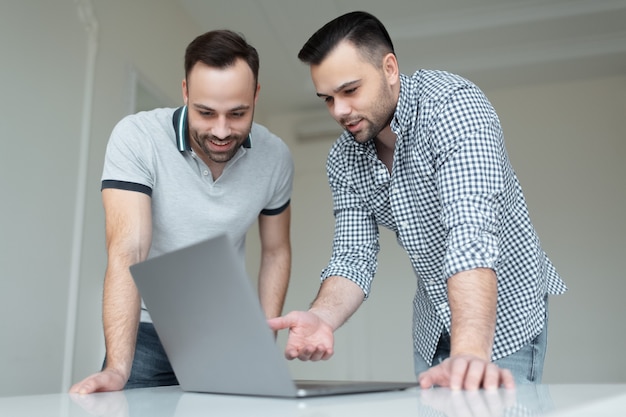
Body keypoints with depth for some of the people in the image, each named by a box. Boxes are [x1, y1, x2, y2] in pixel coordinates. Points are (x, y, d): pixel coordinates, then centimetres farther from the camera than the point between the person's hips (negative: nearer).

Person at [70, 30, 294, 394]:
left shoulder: (276, 157, -10)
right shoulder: (136, 137, -20)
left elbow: (276, 251, 1)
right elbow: (128, 253, -26)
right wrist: (117, 369, -35)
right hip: (147, 328, -2)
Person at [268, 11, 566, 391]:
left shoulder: (454, 105, -25)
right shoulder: (343, 161, -6)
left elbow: (473, 234, -37)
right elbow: (354, 257, -7)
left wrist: (469, 355, -49)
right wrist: (322, 316, -29)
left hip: (504, 313, -5)